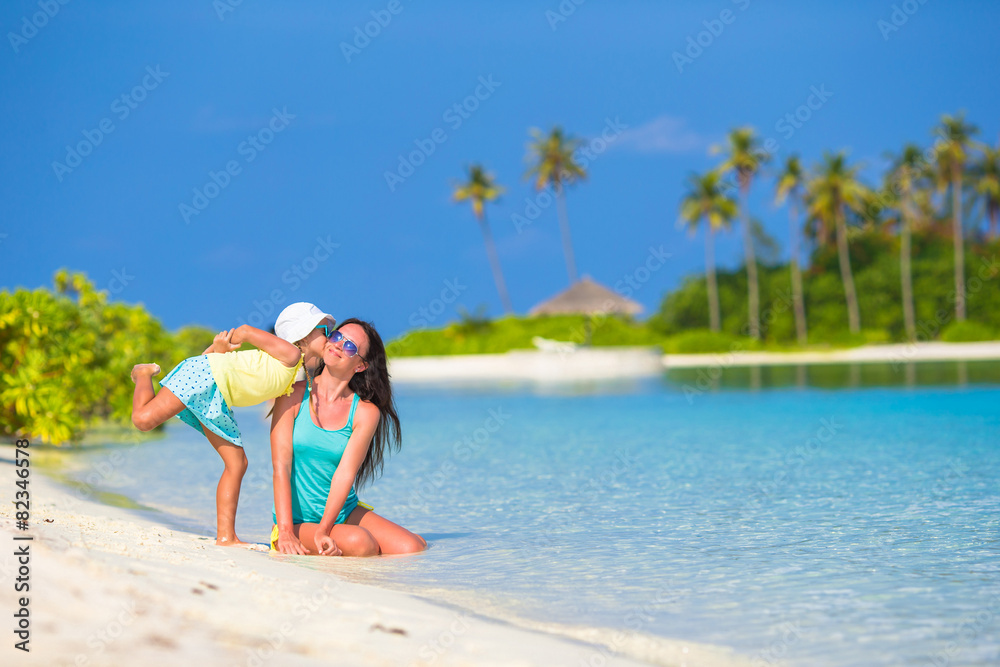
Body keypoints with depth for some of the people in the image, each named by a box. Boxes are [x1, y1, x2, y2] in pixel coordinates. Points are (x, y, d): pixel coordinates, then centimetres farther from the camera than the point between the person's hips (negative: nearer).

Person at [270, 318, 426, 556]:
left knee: (411, 549, -17)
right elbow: (281, 467, -10)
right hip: (298, 521, -3)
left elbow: (345, 474, -11)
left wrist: (323, 531, -26)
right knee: (359, 543, -32)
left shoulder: (366, 412, 0)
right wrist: (285, 532, -22)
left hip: (345, 513, 3)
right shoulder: (295, 395, -3)